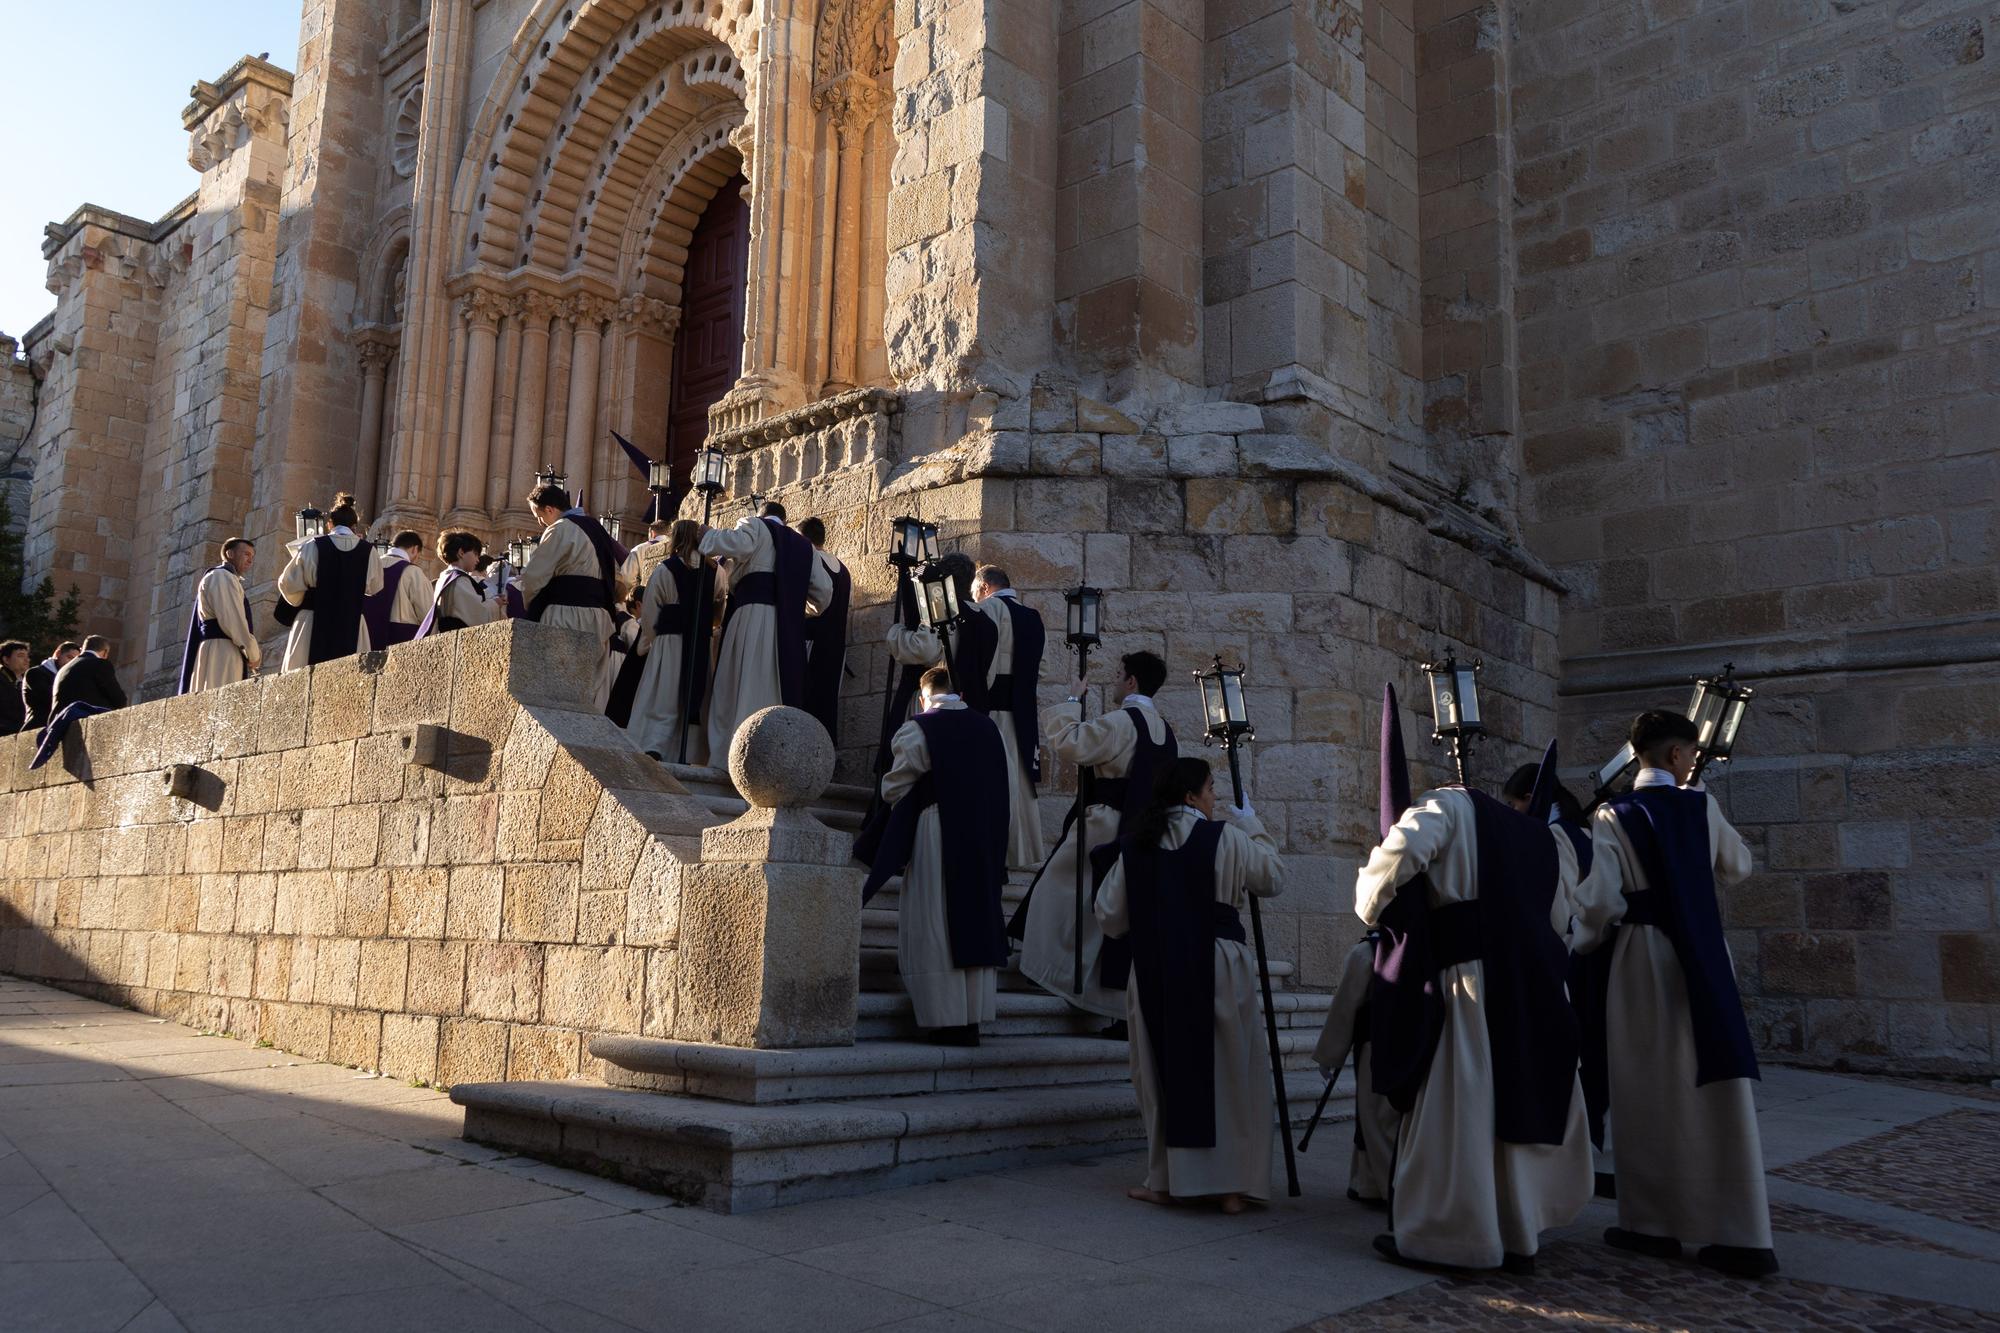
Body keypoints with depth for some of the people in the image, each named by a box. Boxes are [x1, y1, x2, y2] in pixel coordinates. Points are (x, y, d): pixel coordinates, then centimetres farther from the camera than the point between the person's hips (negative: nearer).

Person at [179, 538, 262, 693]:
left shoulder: (229, 579, 29)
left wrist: (252, 652, 9)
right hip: (220, 651, -10)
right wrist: (254, 654, -8)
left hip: (226, 654, 10)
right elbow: (231, 621, -13)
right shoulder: (221, 576, -2)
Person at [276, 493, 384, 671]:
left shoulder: (312, 547, -4)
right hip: (353, 626, 1)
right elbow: (375, 587, 14)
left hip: (313, 624, -1)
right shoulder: (368, 551, -1)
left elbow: (289, 584, 1)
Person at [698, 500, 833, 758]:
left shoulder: (754, 526, 11)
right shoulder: (803, 545, 24)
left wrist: (706, 536, 4)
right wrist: (805, 608, 37)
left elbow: (739, 544, -13)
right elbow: (824, 591, 18)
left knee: (741, 691, -6)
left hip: (752, 617, -4)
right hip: (789, 627, 5)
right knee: (776, 694, 6)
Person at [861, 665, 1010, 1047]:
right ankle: (973, 1020, 13)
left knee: (936, 929, 2)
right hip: (984, 841, 5)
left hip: (935, 839, -5)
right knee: (976, 924, 11)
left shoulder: (917, 730, -8)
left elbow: (893, 789, -3)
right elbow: (1000, 789, 12)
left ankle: (948, 1022, 3)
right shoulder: (988, 728, 7)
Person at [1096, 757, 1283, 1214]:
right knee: (1228, 1075, 8)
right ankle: (1231, 1184, 11)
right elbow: (1273, 877, 9)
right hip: (1218, 969, -3)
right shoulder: (1226, 837, -6)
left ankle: (1165, 1180, 17)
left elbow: (1110, 916, 6)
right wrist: (1252, 826, 19)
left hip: (1153, 973, 3)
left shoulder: (1134, 846, 3)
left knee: (1165, 1073, 12)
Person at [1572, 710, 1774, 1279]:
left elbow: (1599, 898, -11)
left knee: (1649, 1090, 7)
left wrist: (1581, 945, 6)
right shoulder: (1702, 806, 2)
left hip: (1643, 955, -2)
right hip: (1704, 954, 2)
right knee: (1712, 1089, 3)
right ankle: (1741, 1236, 4)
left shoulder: (1613, 816, -6)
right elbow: (1738, 867, 17)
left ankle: (1654, 1223, 13)